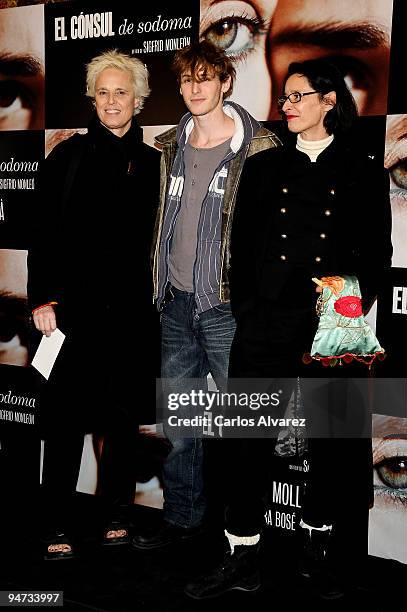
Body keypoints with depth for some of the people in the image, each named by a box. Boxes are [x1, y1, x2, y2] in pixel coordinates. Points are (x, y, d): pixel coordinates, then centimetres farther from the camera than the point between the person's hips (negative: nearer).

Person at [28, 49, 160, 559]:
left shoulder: (152, 164, 9)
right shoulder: (68, 156, 4)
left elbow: (158, 239, 10)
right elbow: (44, 231, 1)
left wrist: (157, 301, 3)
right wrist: (43, 299, -7)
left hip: (132, 307, 2)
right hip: (74, 303, -2)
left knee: (124, 415, 8)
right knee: (65, 415, -1)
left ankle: (116, 517, 21)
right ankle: (56, 529, 9)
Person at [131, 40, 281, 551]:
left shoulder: (257, 149, -5)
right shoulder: (171, 147, 12)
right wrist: (162, 287, 15)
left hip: (228, 303, -6)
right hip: (177, 302, 6)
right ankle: (182, 516, 27)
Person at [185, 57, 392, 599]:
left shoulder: (363, 171, 7)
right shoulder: (263, 167, 12)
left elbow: (377, 251, 6)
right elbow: (241, 245, 9)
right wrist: (245, 310, -1)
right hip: (266, 323, 1)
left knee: (332, 438, 6)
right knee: (246, 438, -2)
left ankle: (316, 550, 24)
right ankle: (242, 560, 8)